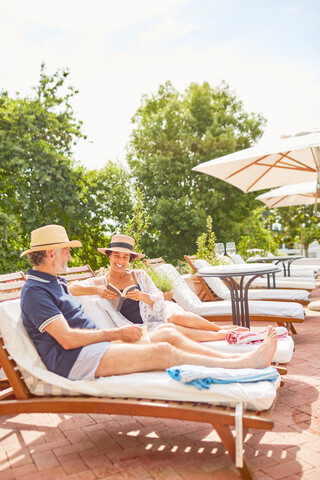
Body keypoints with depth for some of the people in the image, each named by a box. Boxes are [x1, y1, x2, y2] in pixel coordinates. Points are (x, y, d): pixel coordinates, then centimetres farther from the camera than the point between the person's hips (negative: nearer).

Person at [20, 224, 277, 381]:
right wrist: (116, 333, -14)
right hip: (73, 361, -10)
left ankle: (237, 357, -2)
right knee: (162, 352, -22)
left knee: (168, 335, -3)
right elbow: (67, 339, -21)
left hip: (96, 346, 10)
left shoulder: (56, 282, 19)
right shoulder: (34, 292, -12)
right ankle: (246, 364, -14)